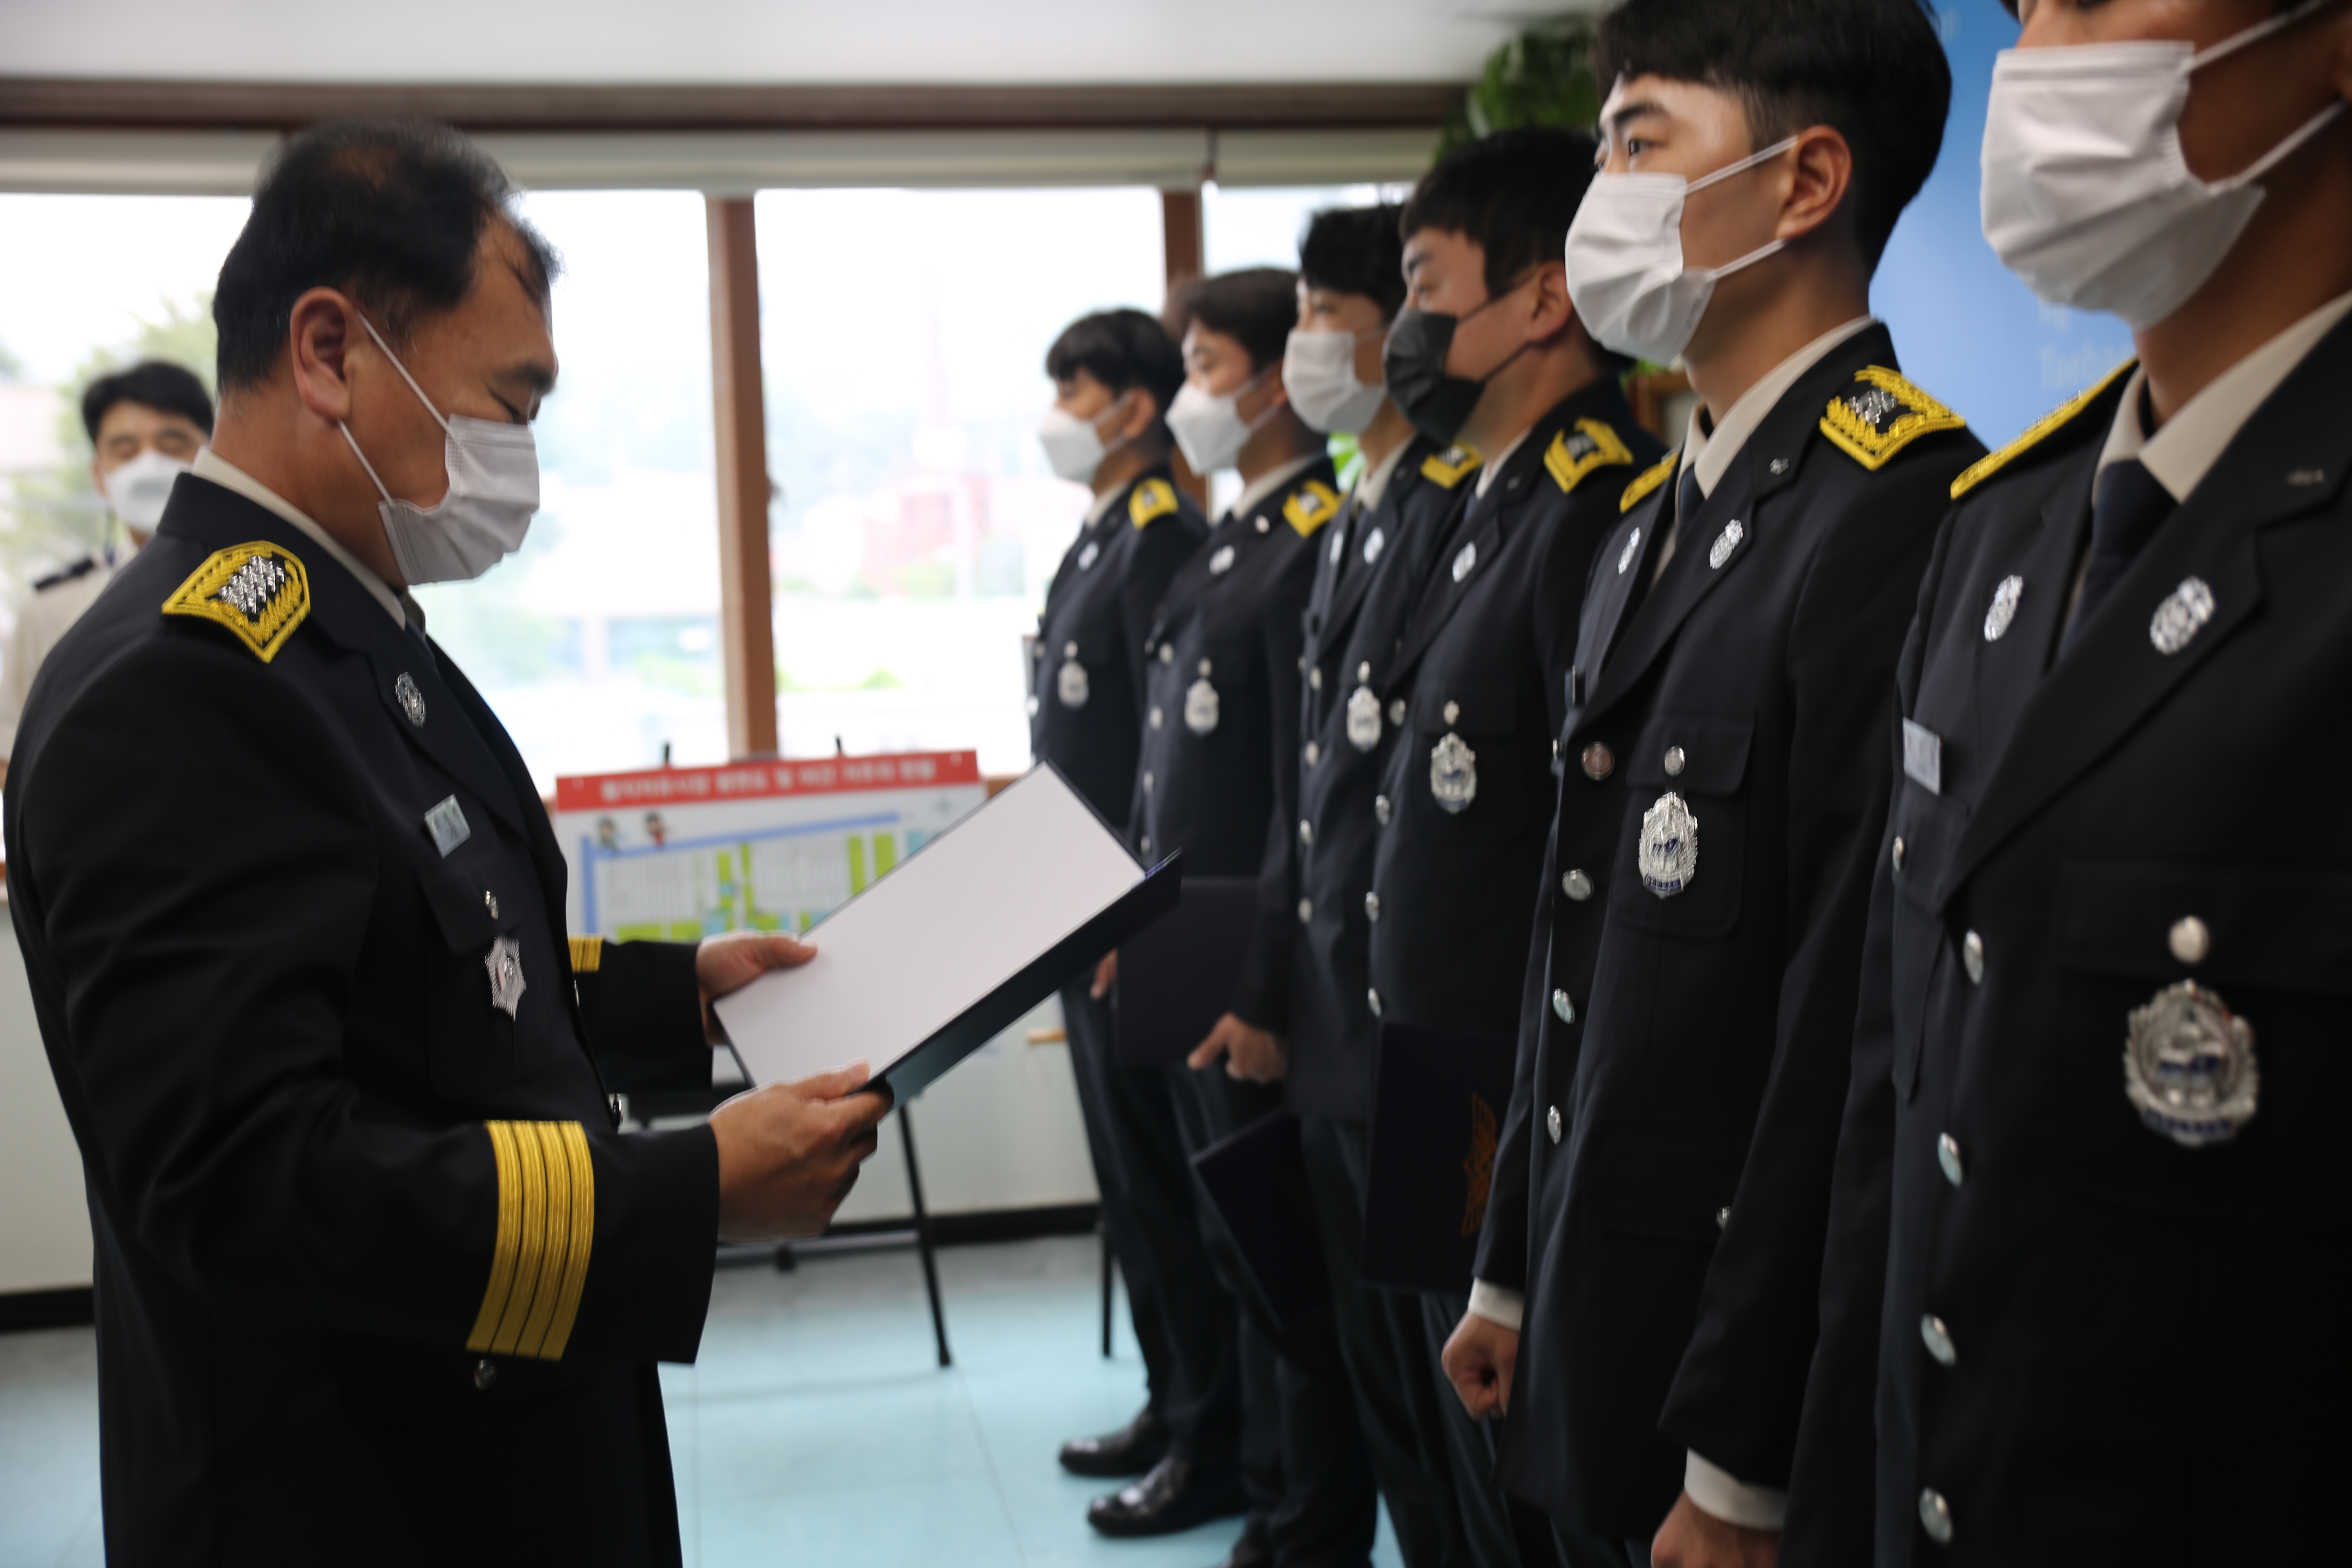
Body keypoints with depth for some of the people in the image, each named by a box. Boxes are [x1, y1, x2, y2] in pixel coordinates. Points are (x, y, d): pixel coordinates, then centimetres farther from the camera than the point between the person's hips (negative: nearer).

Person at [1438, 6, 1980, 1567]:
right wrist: (1513, 1271, 16)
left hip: (1747, 1381, -8)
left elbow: (1860, 1028, -22)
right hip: (1594, 1336, 8)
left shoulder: (1905, 515, -19)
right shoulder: (1657, 512, 10)